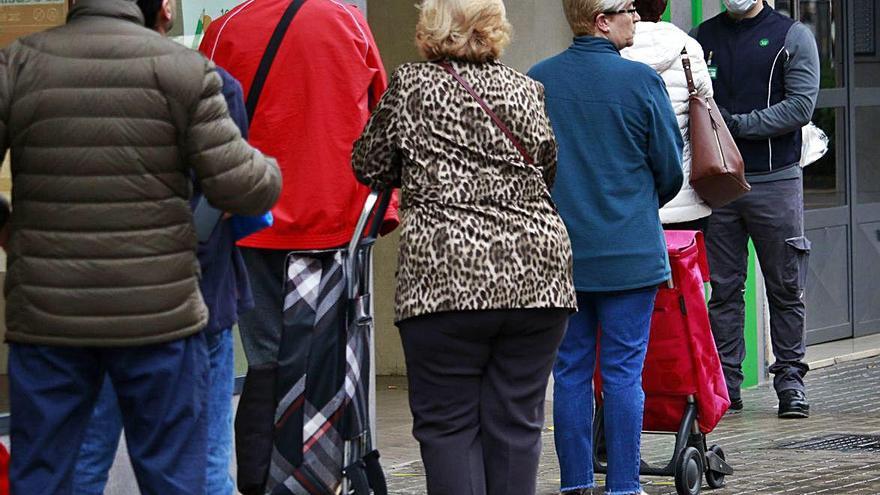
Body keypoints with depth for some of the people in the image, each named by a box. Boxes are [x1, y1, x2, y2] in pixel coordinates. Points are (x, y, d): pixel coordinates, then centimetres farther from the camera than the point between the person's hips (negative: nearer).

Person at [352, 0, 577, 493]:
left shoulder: (411, 86, 1)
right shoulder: (527, 91, 9)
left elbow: (369, 166, 9)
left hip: (445, 277, -3)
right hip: (536, 272, 3)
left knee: (448, 423, 2)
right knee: (516, 423, 7)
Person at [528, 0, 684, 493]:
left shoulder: (536, 80, 0)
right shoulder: (641, 80, -9)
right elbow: (670, 167, -1)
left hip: (557, 252, 3)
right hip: (630, 252, -3)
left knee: (570, 371, 9)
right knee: (624, 372, 2)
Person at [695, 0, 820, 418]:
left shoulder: (793, 37, 2)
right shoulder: (702, 37, 11)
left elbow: (801, 105, -8)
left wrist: (739, 124, -13)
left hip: (775, 181, -2)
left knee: (786, 289, 2)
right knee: (723, 288, 4)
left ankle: (790, 380, 9)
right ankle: (725, 380, 8)